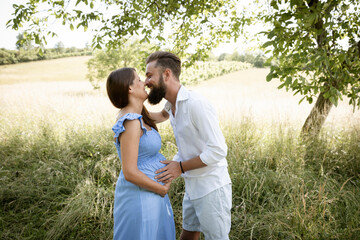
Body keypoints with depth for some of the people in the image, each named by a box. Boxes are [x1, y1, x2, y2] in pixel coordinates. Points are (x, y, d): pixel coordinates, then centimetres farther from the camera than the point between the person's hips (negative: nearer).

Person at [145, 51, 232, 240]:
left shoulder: (196, 104, -22)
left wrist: (181, 167, -18)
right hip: (192, 187, 9)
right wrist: (170, 168, 2)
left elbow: (218, 150, -24)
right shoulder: (172, 106, 6)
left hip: (211, 188, -9)